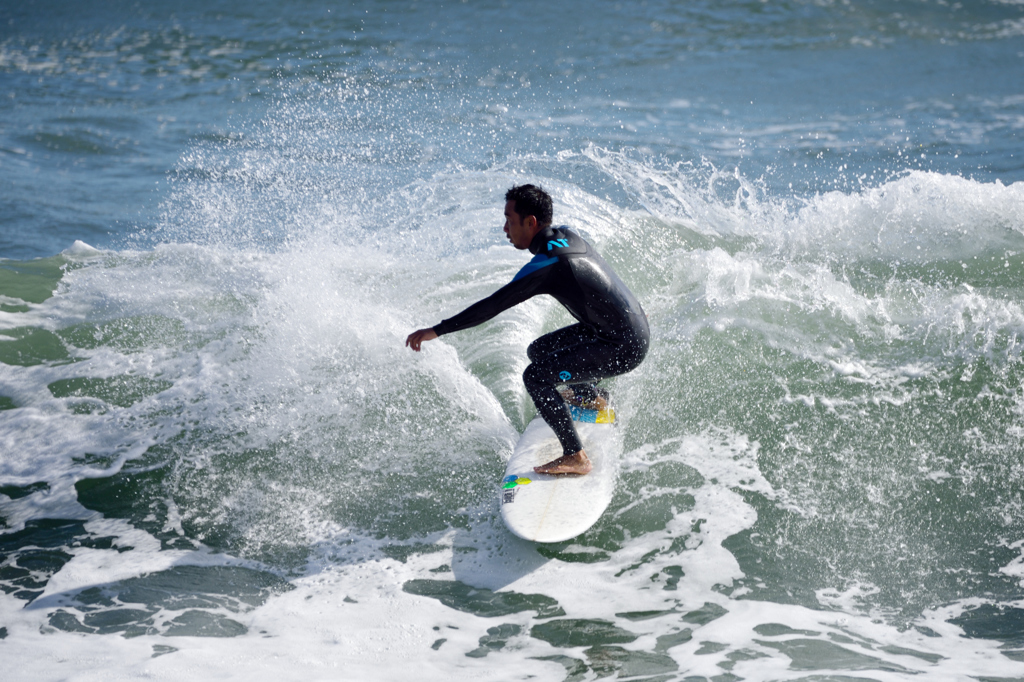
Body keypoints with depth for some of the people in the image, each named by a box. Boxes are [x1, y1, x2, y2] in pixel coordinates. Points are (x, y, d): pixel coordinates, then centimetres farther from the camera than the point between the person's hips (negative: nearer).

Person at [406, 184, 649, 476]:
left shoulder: (547, 265, -23)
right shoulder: (567, 236, 3)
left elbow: (493, 305, -25)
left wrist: (437, 330, -20)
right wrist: (633, 308, 38)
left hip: (623, 348, -10)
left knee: (537, 376, -19)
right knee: (539, 351, 22)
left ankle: (576, 457, -16)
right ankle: (592, 397, 47)